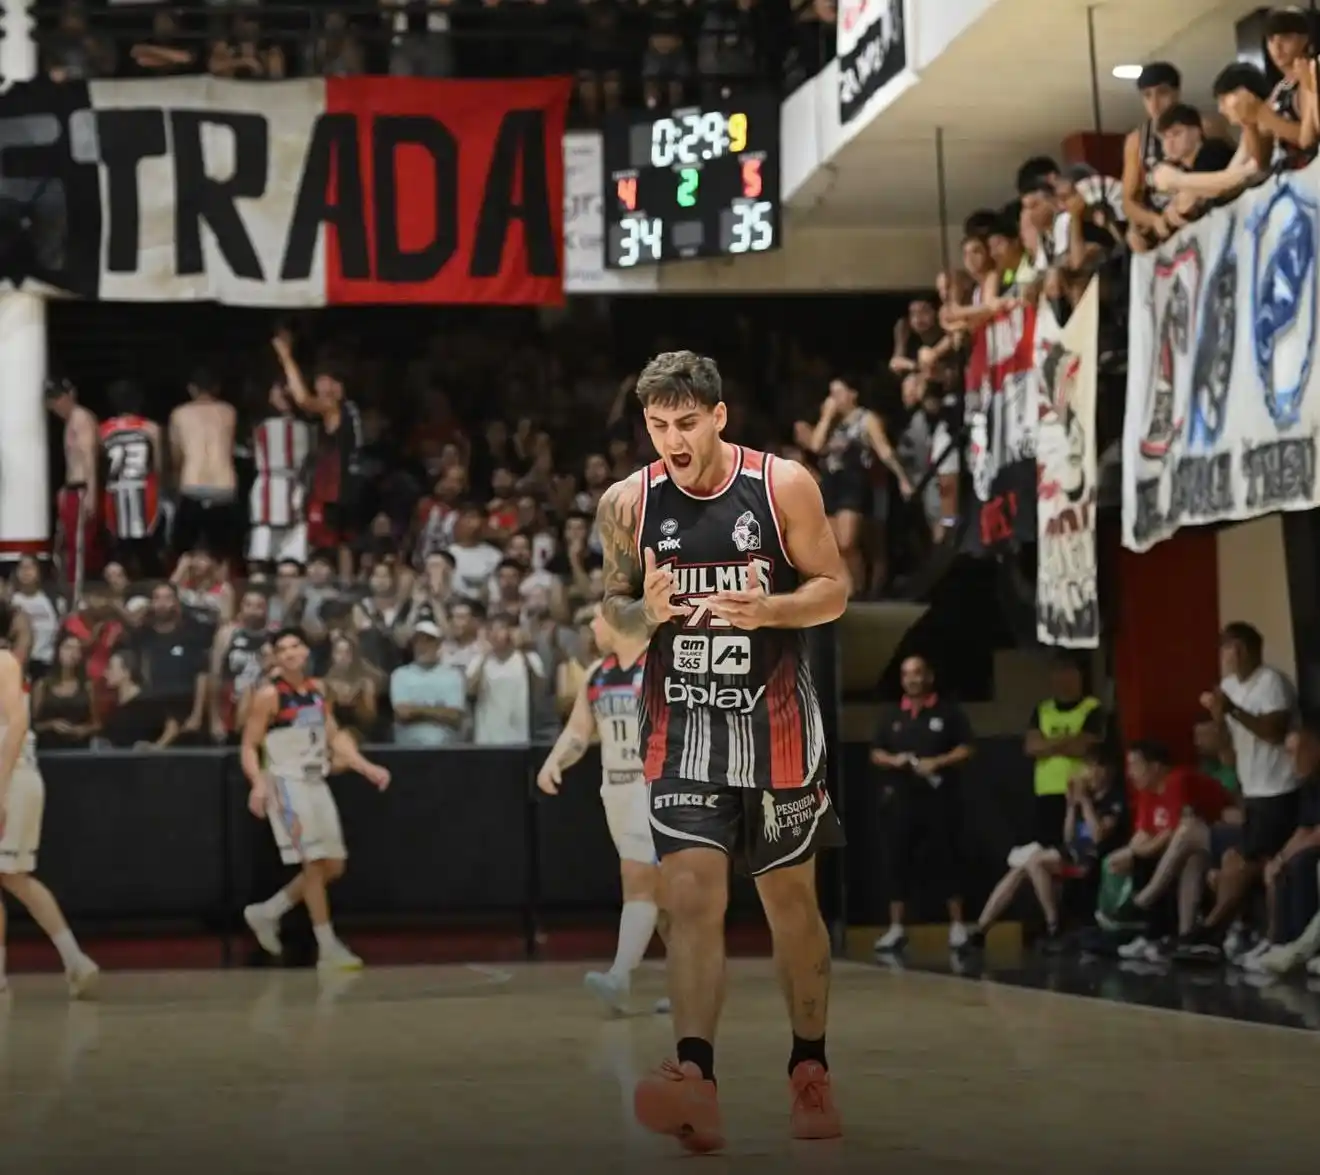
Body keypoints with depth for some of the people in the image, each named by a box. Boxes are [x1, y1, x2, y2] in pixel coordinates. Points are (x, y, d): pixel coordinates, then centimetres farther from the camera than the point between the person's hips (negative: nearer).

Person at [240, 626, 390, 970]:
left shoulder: (317, 689, 10)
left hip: (316, 783, 7)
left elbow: (334, 736, 17)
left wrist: (366, 767, 8)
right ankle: (328, 949, -7)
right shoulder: (269, 695, -10)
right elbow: (249, 746, -11)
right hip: (287, 783, -7)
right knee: (314, 864, -11)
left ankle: (266, 913, 22)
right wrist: (258, 783, -27)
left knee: (333, 868, 8)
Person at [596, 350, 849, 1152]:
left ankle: (811, 1069, 26)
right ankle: (697, 1081, -22)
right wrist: (646, 612, -15)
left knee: (792, 898, 11)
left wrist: (764, 609, -21)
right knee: (691, 898, -13)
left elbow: (834, 589, -2)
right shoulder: (628, 503, -2)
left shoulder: (784, 486, -7)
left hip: (776, 724, 0)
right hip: (681, 726, 1)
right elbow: (613, 613, 8)